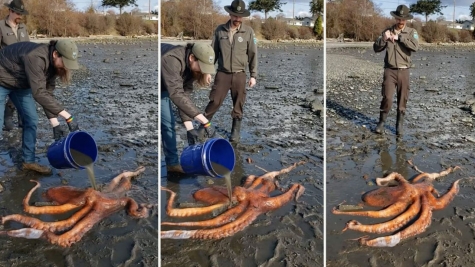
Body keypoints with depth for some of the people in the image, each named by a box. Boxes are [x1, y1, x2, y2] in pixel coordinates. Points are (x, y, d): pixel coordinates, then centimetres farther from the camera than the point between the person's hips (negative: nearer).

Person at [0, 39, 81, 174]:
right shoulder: (35, 57, -40)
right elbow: (39, 93, -44)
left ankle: (29, 161, 18)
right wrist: (68, 117, -45)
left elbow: (47, 93, -9)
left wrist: (55, 124, -14)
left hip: (21, 83, 8)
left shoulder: (53, 63, -14)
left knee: (31, 120, 5)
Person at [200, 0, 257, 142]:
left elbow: (253, 55, 1)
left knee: (238, 105, 6)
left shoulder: (248, 31, -2)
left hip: (239, 74, 0)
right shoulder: (220, 30, 1)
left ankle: (236, 130, 19)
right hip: (222, 73, 0)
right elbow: (213, 51, 7)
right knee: (214, 101, -1)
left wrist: (253, 75, -1)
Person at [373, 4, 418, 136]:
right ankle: (381, 122, 8)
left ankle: (399, 125, 17)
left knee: (402, 100, 5)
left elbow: (415, 47, -19)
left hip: (404, 71, 0)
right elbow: (376, 48, 1)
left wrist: (399, 37, -20)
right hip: (390, 70, 0)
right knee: (387, 98, -9)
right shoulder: (388, 31, 5)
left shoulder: (412, 32, 0)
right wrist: (383, 39, -17)